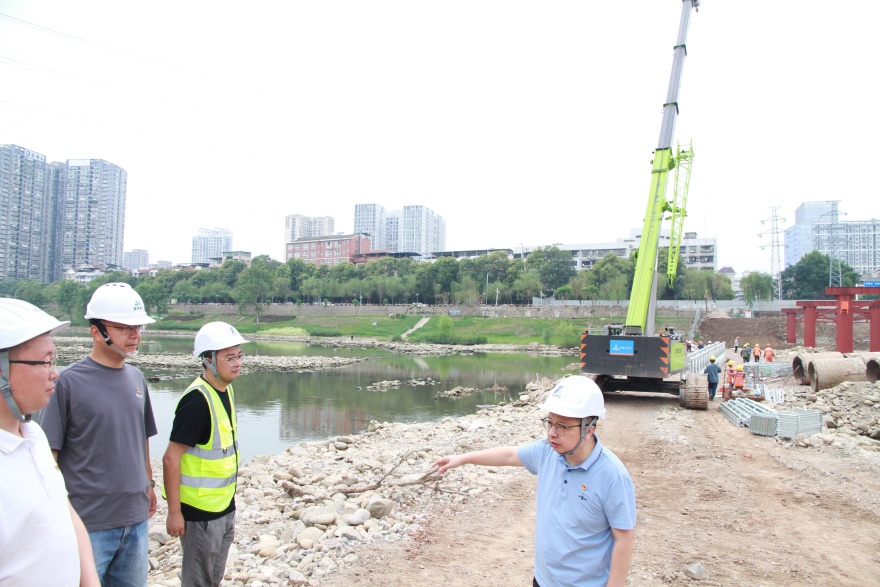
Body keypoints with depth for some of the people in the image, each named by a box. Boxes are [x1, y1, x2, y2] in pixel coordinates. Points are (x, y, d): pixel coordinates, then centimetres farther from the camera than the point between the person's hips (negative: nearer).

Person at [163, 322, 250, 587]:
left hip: (224, 505, 8)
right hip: (200, 510, -8)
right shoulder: (197, 400, -23)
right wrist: (174, 512, -19)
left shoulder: (226, 390, 3)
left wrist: (228, 498, 15)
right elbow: (171, 459, -22)